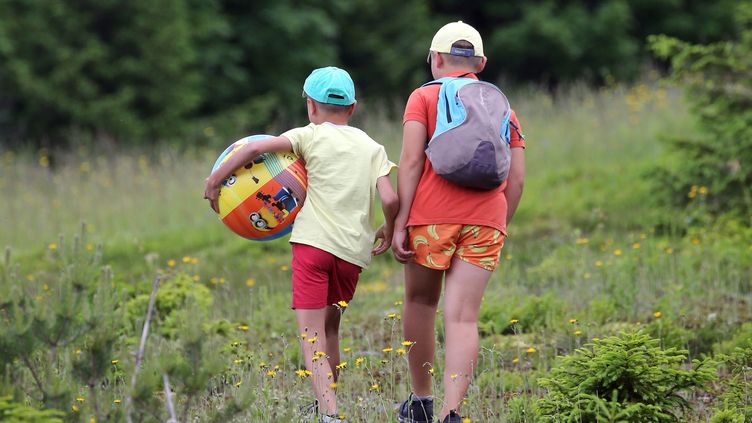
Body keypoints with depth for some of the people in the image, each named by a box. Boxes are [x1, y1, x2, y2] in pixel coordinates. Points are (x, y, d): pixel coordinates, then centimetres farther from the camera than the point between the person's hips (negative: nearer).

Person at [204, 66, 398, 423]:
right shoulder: (372, 148, 12)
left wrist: (216, 178, 0)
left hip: (313, 243, -4)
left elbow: (257, 147, -12)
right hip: (354, 250, 4)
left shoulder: (311, 136, 4)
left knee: (311, 333, -8)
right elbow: (390, 199, -1)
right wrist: (389, 230, 19)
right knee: (330, 326, 24)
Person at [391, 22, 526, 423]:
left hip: (432, 215, -2)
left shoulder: (424, 97, 9)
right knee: (463, 318, -4)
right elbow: (517, 179, 15)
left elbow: (411, 161, -4)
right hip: (485, 219, 2)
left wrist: (399, 222, -7)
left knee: (420, 303, 17)